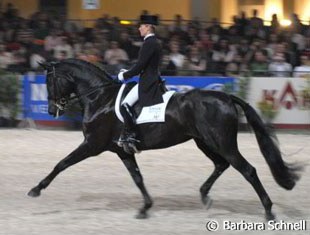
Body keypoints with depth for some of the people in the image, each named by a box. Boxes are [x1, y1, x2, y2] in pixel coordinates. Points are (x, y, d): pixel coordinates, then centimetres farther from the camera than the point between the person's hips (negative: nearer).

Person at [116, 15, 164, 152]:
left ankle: (130, 136, -18)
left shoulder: (149, 43, -15)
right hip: (153, 80, 11)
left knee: (125, 106, -18)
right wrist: (128, 72, 19)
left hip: (147, 83, -11)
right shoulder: (154, 42, 16)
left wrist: (124, 75, -7)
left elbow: (140, 66, -18)